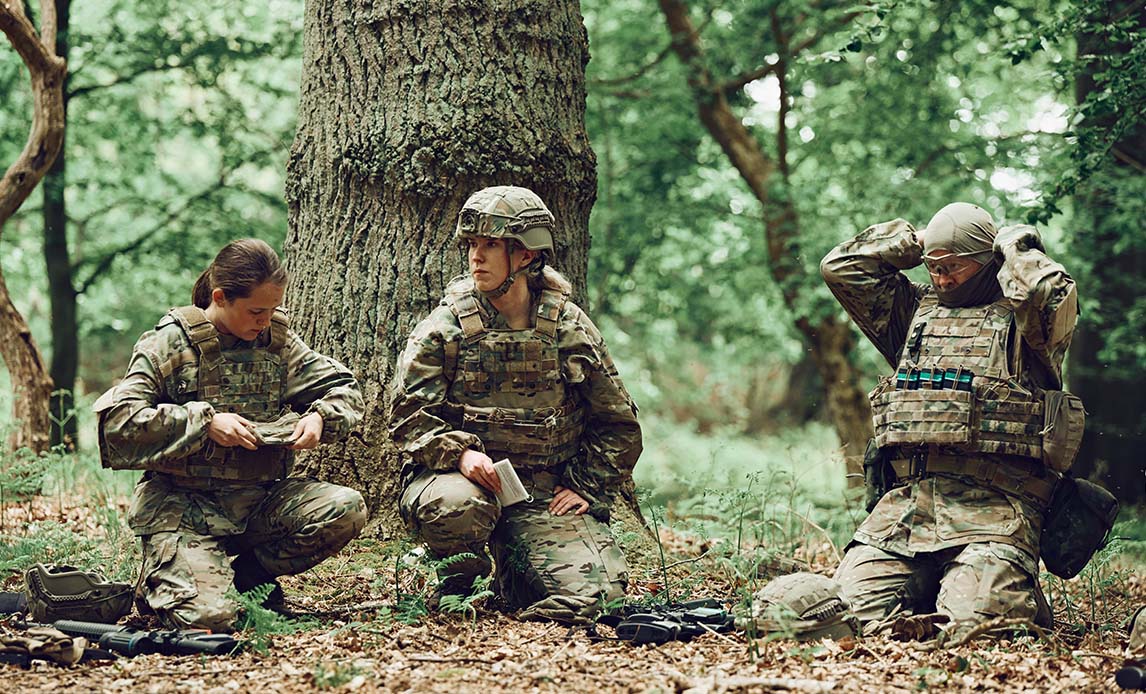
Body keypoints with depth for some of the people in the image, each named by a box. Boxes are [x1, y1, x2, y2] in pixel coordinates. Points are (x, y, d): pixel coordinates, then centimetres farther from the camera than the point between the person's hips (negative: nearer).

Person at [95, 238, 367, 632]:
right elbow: (118, 421, -14)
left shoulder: (278, 341, 8)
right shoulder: (171, 344, -6)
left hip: (259, 500, 5)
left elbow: (344, 389, 15)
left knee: (347, 509, -22)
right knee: (208, 617, -27)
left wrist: (320, 417, -8)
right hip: (182, 506, -5)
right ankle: (162, 581, 11)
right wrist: (204, 421, -21)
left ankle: (245, 575, 1)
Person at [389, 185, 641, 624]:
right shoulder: (443, 330, 0)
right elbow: (409, 415, -3)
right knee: (457, 507, -39)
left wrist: (584, 487, 1)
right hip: (464, 475, -2)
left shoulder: (571, 330, 5)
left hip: (549, 495, 2)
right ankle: (455, 587, -3)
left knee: (598, 592, -19)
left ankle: (513, 578, 16)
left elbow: (617, 425, 13)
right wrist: (459, 454, -20)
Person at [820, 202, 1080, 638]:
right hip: (904, 501, 5)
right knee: (852, 605, -15)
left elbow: (1053, 296, -15)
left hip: (993, 507, -5)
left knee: (969, 624, -24)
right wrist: (917, 241, 21)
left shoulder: (1021, 316, 9)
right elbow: (842, 268, 24)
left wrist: (1015, 245, 4)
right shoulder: (916, 309, 25)